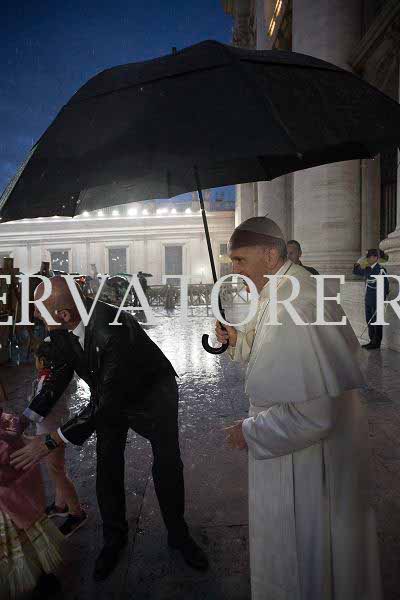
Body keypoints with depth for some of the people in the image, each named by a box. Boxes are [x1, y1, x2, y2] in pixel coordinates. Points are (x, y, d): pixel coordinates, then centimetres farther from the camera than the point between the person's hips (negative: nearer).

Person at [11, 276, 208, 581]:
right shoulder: (60, 329, -19)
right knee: (108, 468, 12)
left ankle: (178, 534, 31)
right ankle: (114, 537, 36)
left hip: (152, 393, -5)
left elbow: (107, 402, -41)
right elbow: (61, 373, -2)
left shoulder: (113, 330, -43)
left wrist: (51, 441, -36)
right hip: (107, 397, 6)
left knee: (168, 465, 5)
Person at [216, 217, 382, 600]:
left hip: (308, 464, -9)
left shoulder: (294, 308, -31)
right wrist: (239, 340, -2)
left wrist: (250, 432, -19)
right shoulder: (283, 291, 1)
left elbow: (313, 414, -32)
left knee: (302, 561, 17)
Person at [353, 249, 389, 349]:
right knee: (369, 321, 14)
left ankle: (377, 343, 8)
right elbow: (355, 272, 24)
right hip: (368, 300, 8)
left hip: (377, 301, -8)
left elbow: (385, 285, -15)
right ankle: (372, 341, 25)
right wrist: (357, 264, 3)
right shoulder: (367, 269, 10)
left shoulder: (381, 270, -13)